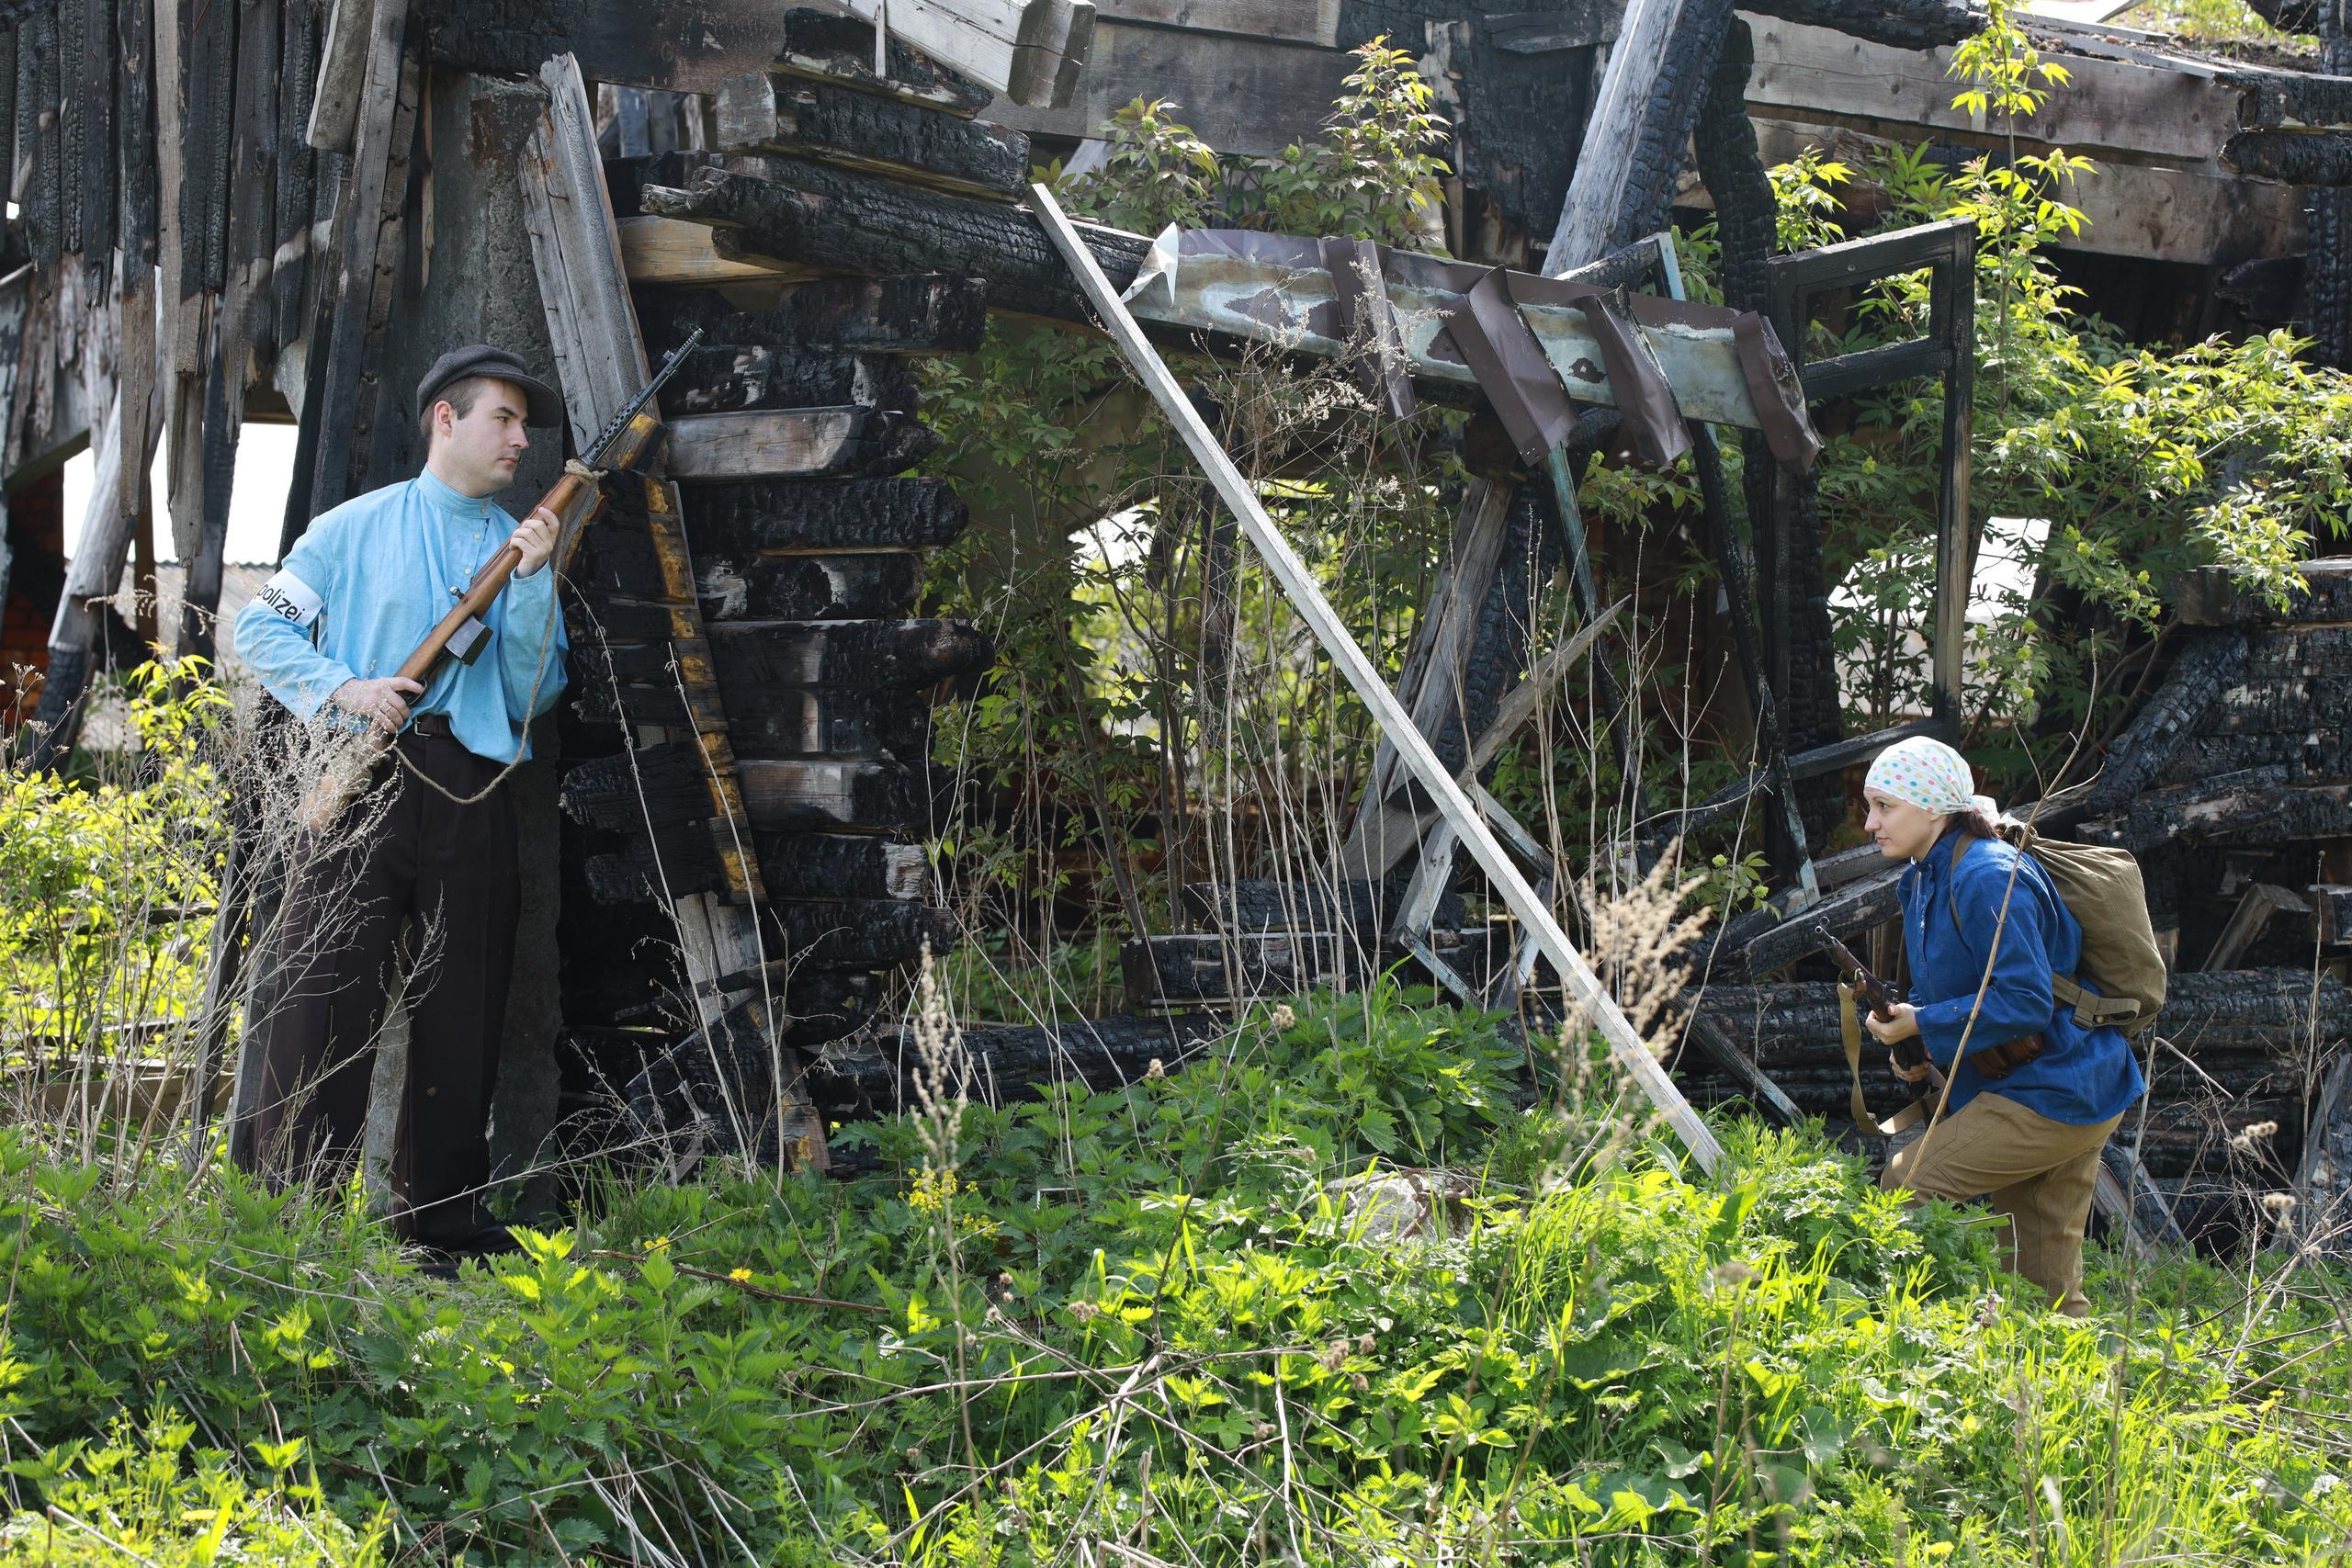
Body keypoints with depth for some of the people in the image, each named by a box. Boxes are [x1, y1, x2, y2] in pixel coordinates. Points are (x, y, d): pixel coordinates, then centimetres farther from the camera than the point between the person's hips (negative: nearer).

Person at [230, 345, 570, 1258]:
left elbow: (533, 694, 8)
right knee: (326, 1002, -7)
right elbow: (261, 627, 7)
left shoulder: (521, 547, 16)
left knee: (463, 1016, 5)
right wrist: (341, 687, -8)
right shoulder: (357, 527, 10)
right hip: (361, 779, -3)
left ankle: (447, 1219, 13)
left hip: (471, 801, 3)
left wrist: (529, 582, -4)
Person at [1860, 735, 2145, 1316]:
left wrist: (1922, 1026, -20)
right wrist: (1916, 1047, 2)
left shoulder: (1989, 879, -19)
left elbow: (2024, 1001, -25)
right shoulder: (1926, 880, 12)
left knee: (1906, 1185, -13)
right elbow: (1954, 990, 22)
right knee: (2045, 1283, 10)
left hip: (2053, 1094, -10)